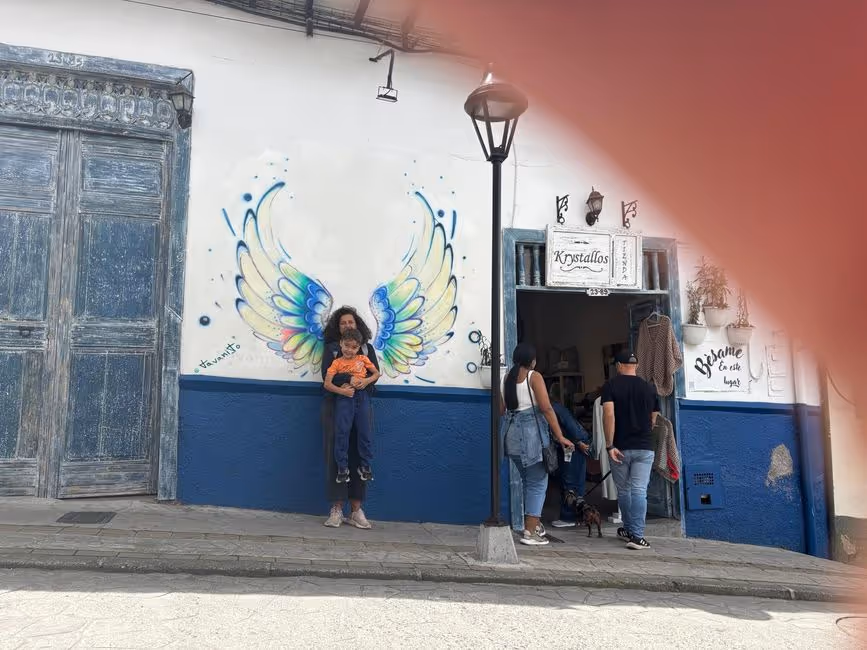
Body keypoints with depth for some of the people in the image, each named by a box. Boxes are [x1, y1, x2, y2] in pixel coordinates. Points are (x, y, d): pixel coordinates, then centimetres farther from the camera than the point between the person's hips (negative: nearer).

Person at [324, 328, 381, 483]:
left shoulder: (362, 359, 6)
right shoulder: (337, 362, 1)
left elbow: (377, 373, 10)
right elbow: (327, 384, -7)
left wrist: (366, 381, -9)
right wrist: (342, 391, -20)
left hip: (362, 397, 2)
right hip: (344, 398, -1)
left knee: (364, 432, 4)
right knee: (342, 432, -4)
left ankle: (365, 466, 16)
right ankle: (342, 467, 6)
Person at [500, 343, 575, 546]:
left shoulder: (507, 378, 10)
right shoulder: (534, 377, -7)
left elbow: (502, 409, 13)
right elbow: (546, 408, -13)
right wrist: (560, 437, -12)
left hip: (511, 432, 7)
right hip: (531, 431, -7)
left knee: (527, 480, 21)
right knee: (538, 483, 1)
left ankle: (533, 524, 29)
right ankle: (530, 532, -3)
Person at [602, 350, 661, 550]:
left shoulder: (610, 385, -4)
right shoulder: (649, 387, 5)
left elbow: (608, 414, -16)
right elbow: (653, 419, 13)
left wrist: (609, 445, -14)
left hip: (620, 447, -1)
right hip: (644, 447, 1)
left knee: (623, 490, 15)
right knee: (639, 491, -2)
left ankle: (629, 530, 28)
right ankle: (637, 535, -10)